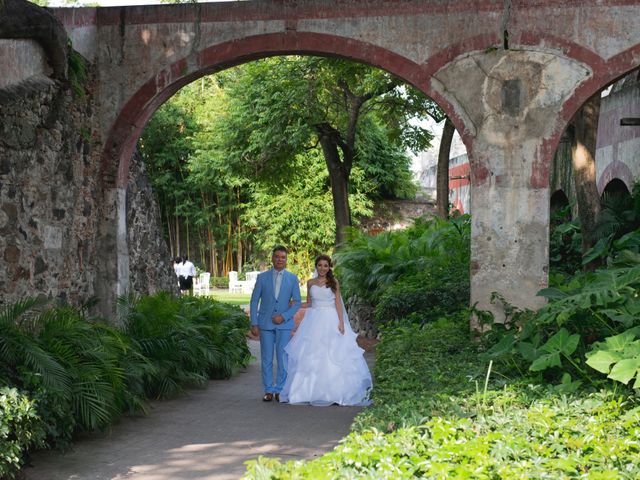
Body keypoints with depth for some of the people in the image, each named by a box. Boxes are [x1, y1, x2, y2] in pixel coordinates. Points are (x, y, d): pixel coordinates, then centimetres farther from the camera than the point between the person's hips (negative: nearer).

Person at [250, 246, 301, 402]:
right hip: (265, 323, 0)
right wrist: (254, 324, -3)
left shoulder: (292, 278, 3)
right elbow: (254, 301, 3)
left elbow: (297, 302, 3)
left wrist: (284, 316, -10)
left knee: (283, 358, -3)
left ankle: (280, 390, 6)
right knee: (266, 358, 3)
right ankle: (268, 390, 11)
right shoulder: (262, 277, 2)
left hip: (284, 323, 0)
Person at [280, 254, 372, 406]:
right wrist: (306, 323, 6)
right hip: (314, 320, 3)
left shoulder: (334, 282, 2)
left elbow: (338, 303, -1)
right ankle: (311, 391, 5)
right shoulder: (310, 283, 10)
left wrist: (341, 322, -10)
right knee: (310, 357, -1)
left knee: (332, 356, -5)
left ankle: (334, 391, 1)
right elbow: (308, 304, 14)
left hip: (330, 320, -3)